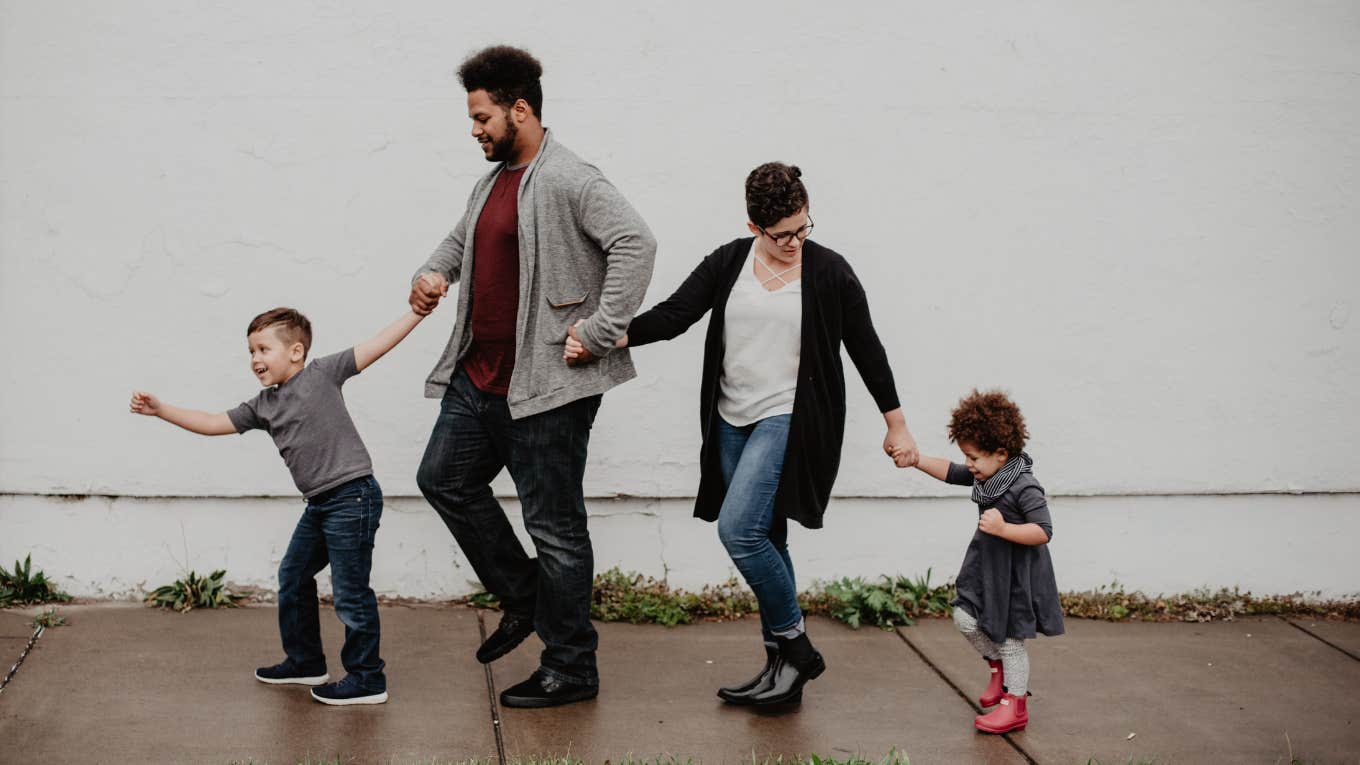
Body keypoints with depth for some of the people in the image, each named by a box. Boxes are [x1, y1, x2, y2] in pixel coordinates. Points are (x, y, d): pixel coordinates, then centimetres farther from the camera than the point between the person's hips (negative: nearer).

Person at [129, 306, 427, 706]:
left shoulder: (322, 373, -6)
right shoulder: (262, 407, 13)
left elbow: (377, 345, -8)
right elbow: (213, 423, 14)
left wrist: (417, 311, -14)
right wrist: (161, 410, 8)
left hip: (352, 496, -9)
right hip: (319, 504, 9)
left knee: (350, 591, -4)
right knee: (293, 578, 19)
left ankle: (367, 679, 7)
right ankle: (305, 662, 35)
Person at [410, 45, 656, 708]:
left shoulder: (568, 181, -16)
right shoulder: (493, 181, 14)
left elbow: (635, 243, -26)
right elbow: (461, 238, 32)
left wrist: (598, 332, -26)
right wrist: (433, 272, 10)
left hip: (546, 386, -10)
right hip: (479, 377, 10)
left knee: (553, 524, -1)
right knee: (444, 479, 18)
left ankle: (571, 671, 11)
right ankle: (524, 599, 30)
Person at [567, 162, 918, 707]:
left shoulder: (829, 272, -4)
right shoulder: (729, 263, 4)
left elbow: (865, 349, 3)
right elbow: (673, 315, -2)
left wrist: (897, 426, 8)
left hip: (790, 419, -5)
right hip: (734, 421, 5)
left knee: (739, 528, -18)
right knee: (763, 541, 9)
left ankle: (795, 647, -1)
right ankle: (783, 667, 19)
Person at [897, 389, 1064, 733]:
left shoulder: (1024, 487, -25)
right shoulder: (985, 475, 1)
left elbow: (1043, 532, -27)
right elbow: (950, 472, 12)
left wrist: (1004, 529, -36)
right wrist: (917, 460, 0)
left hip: (1016, 574, -8)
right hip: (986, 565, 8)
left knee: (1009, 637, 2)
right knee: (966, 618, 5)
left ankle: (1014, 705, 17)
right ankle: (999, 667, 30)